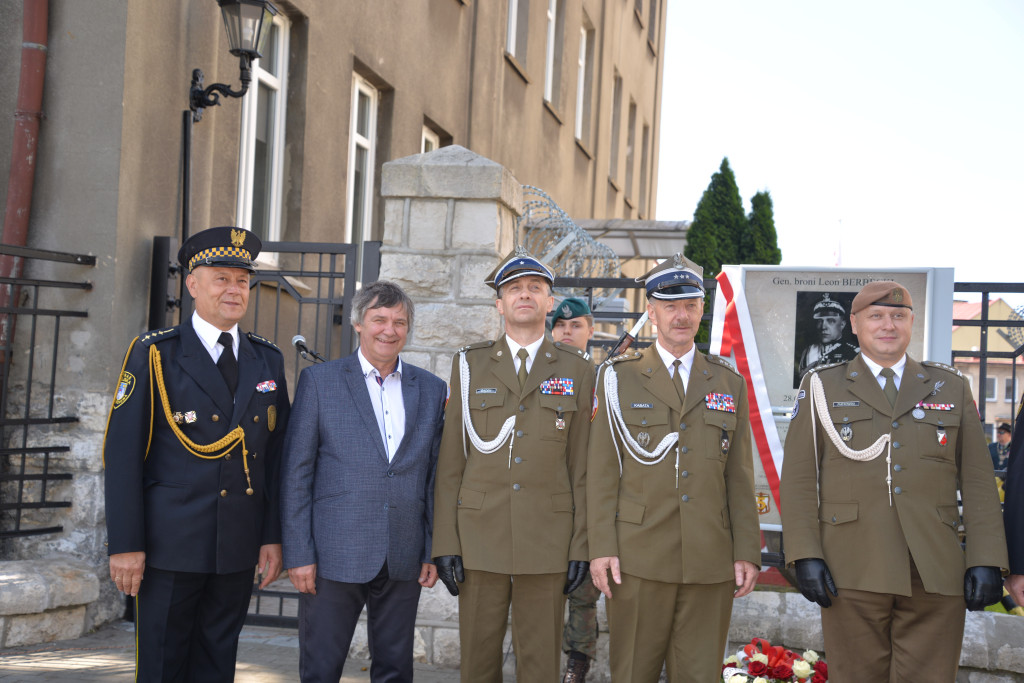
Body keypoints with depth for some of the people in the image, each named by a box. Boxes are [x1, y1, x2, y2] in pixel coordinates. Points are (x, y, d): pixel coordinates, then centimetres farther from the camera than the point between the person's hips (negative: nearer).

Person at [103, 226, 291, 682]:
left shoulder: (268, 362, 10)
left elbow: (276, 457, 10)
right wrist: (125, 544, -12)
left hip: (239, 550, 4)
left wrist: (273, 537, 5)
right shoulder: (153, 355, -2)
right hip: (170, 545, -4)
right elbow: (122, 454, -7)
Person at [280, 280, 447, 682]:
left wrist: (434, 551, 5)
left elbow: (436, 477, 11)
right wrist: (298, 554, -7)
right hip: (335, 556, -3)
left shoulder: (432, 390, 9)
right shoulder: (319, 381, 1)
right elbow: (295, 474, -2)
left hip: (404, 559, 3)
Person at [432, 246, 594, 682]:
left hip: (547, 543, 0)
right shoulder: (469, 365, 5)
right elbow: (450, 461, 4)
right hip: (480, 536, 1)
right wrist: (445, 543, -3)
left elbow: (581, 465, 3)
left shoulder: (577, 371, 5)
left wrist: (581, 546, -2)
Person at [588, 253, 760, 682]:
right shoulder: (619, 377, 5)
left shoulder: (729, 383, 12)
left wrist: (747, 552, 3)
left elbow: (739, 477, 10)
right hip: (637, 560, -2)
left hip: (711, 563, 2)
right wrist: (601, 548, -6)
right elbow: (602, 470, 2)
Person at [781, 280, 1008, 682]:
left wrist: (986, 560, -1)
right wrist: (805, 555, -7)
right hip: (853, 574, -1)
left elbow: (977, 481, 9)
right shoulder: (821, 388, 8)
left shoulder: (952, 388, 13)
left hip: (935, 575, 1)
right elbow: (798, 478, 3)